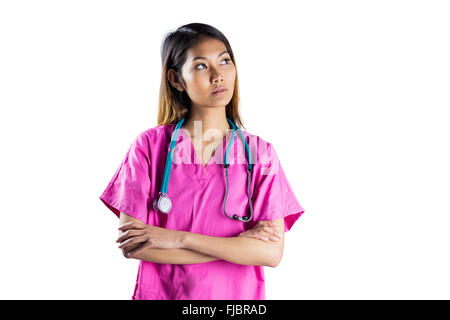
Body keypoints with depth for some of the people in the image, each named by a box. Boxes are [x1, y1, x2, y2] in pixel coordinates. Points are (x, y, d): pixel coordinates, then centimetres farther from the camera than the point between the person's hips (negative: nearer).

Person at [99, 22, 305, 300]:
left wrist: (180, 238, -20)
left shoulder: (260, 152, -6)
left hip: (237, 295, 1)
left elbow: (272, 252, -14)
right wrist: (238, 245, -16)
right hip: (160, 292, 0)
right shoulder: (150, 145, -8)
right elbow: (129, 244, -15)